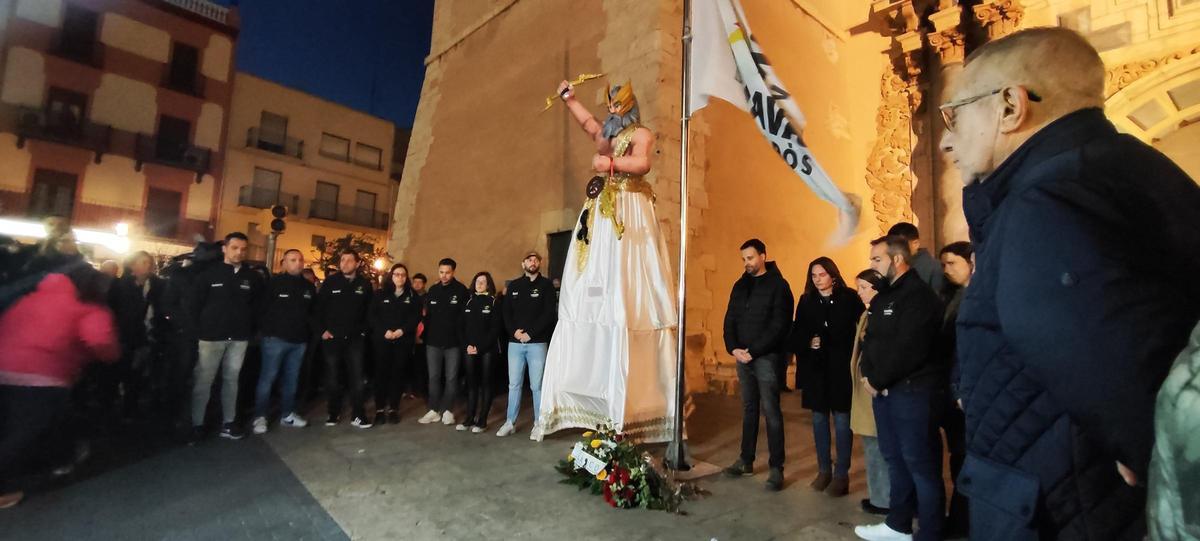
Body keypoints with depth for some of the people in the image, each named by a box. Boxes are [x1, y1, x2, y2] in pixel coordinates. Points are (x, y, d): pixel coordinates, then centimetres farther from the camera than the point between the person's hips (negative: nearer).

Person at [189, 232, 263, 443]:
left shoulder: (253, 277, 4)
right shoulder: (209, 273, -2)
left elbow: (257, 306, 9)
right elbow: (195, 304, -1)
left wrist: (250, 330, 3)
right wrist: (200, 329, -3)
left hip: (239, 338, 3)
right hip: (212, 336, -2)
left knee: (231, 380, 11)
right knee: (203, 381, 2)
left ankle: (228, 423, 19)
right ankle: (196, 425, 12)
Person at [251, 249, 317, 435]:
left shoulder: (309, 286, 11)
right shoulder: (274, 282, -6)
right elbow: (261, 307, -7)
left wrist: (310, 334, 10)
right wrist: (266, 330, -9)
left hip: (299, 340, 5)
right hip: (276, 338, -5)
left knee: (291, 379, 12)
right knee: (268, 377, -1)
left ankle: (287, 414, 21)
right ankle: (260, 417, 9)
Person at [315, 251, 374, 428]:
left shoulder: (365, 284, 2)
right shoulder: (331, 281, -1)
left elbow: (369, 310, 8)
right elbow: (319, 306, 0)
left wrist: (364, 330, 2)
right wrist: (323, 330, -5)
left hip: (355, 338, 0)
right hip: (332, 337, 0)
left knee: (356, 377, 0)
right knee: (332, 376, 8)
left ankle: (358, 415, 6)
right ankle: (333, 413, 21)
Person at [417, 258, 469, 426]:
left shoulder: (461, 290, -7)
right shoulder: (432, 290, 7)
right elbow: (427, 315, 12)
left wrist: (463, 340, -12)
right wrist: (426, 336, 4)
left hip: (453, 343, -4)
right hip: (433, 342, 4)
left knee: (451, 378, 5)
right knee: (433, 377, 9)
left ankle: (447, 410, 15)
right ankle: (434, 410, 19)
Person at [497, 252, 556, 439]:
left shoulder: (546, 285, 1)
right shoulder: (513, 285, 11)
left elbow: (549, 314, -7)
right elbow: (506, 312, 8)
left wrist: (530, 333, -13)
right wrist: (514, 331, -9)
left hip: (537, 343, -3)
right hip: (515, 342, 3)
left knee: (537, 386, 2)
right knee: (514, 384, 9)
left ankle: (539, 424, 12)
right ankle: (510, 422, 19)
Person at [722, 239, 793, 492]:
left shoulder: (778, 285, -6)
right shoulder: (740, 286, 12)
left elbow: (779, 326, -13)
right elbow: (730, 320, 11)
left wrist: (753, 351, -16)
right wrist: (733, 348, -5)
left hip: (767, 357, -5)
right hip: (743, 357, 6)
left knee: (770, 411, -3)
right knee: (749, 409, 13)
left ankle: (776, 467, 6)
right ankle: (746, 460, 22)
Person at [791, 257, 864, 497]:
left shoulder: (849, 298, -4)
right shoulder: (806, 300, 5)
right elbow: (796, 333, 7)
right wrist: (808, 342, -13)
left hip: (841, 368, -3)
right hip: (814, 368, 4)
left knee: (841, 421, 2)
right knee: (819, 419, 12)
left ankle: (842, 474, 16)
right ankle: (823, 470, 26)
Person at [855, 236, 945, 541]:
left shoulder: (918, 295, -14)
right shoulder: (883, 297, 16)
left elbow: (908, 350, -21)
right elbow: (871, 340, 15)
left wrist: (878, 380, -12)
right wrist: (868, 375, -1)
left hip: (913, 391, -9)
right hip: (884, 390, 9)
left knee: (920, 464, 1)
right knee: (895, 459, 18)